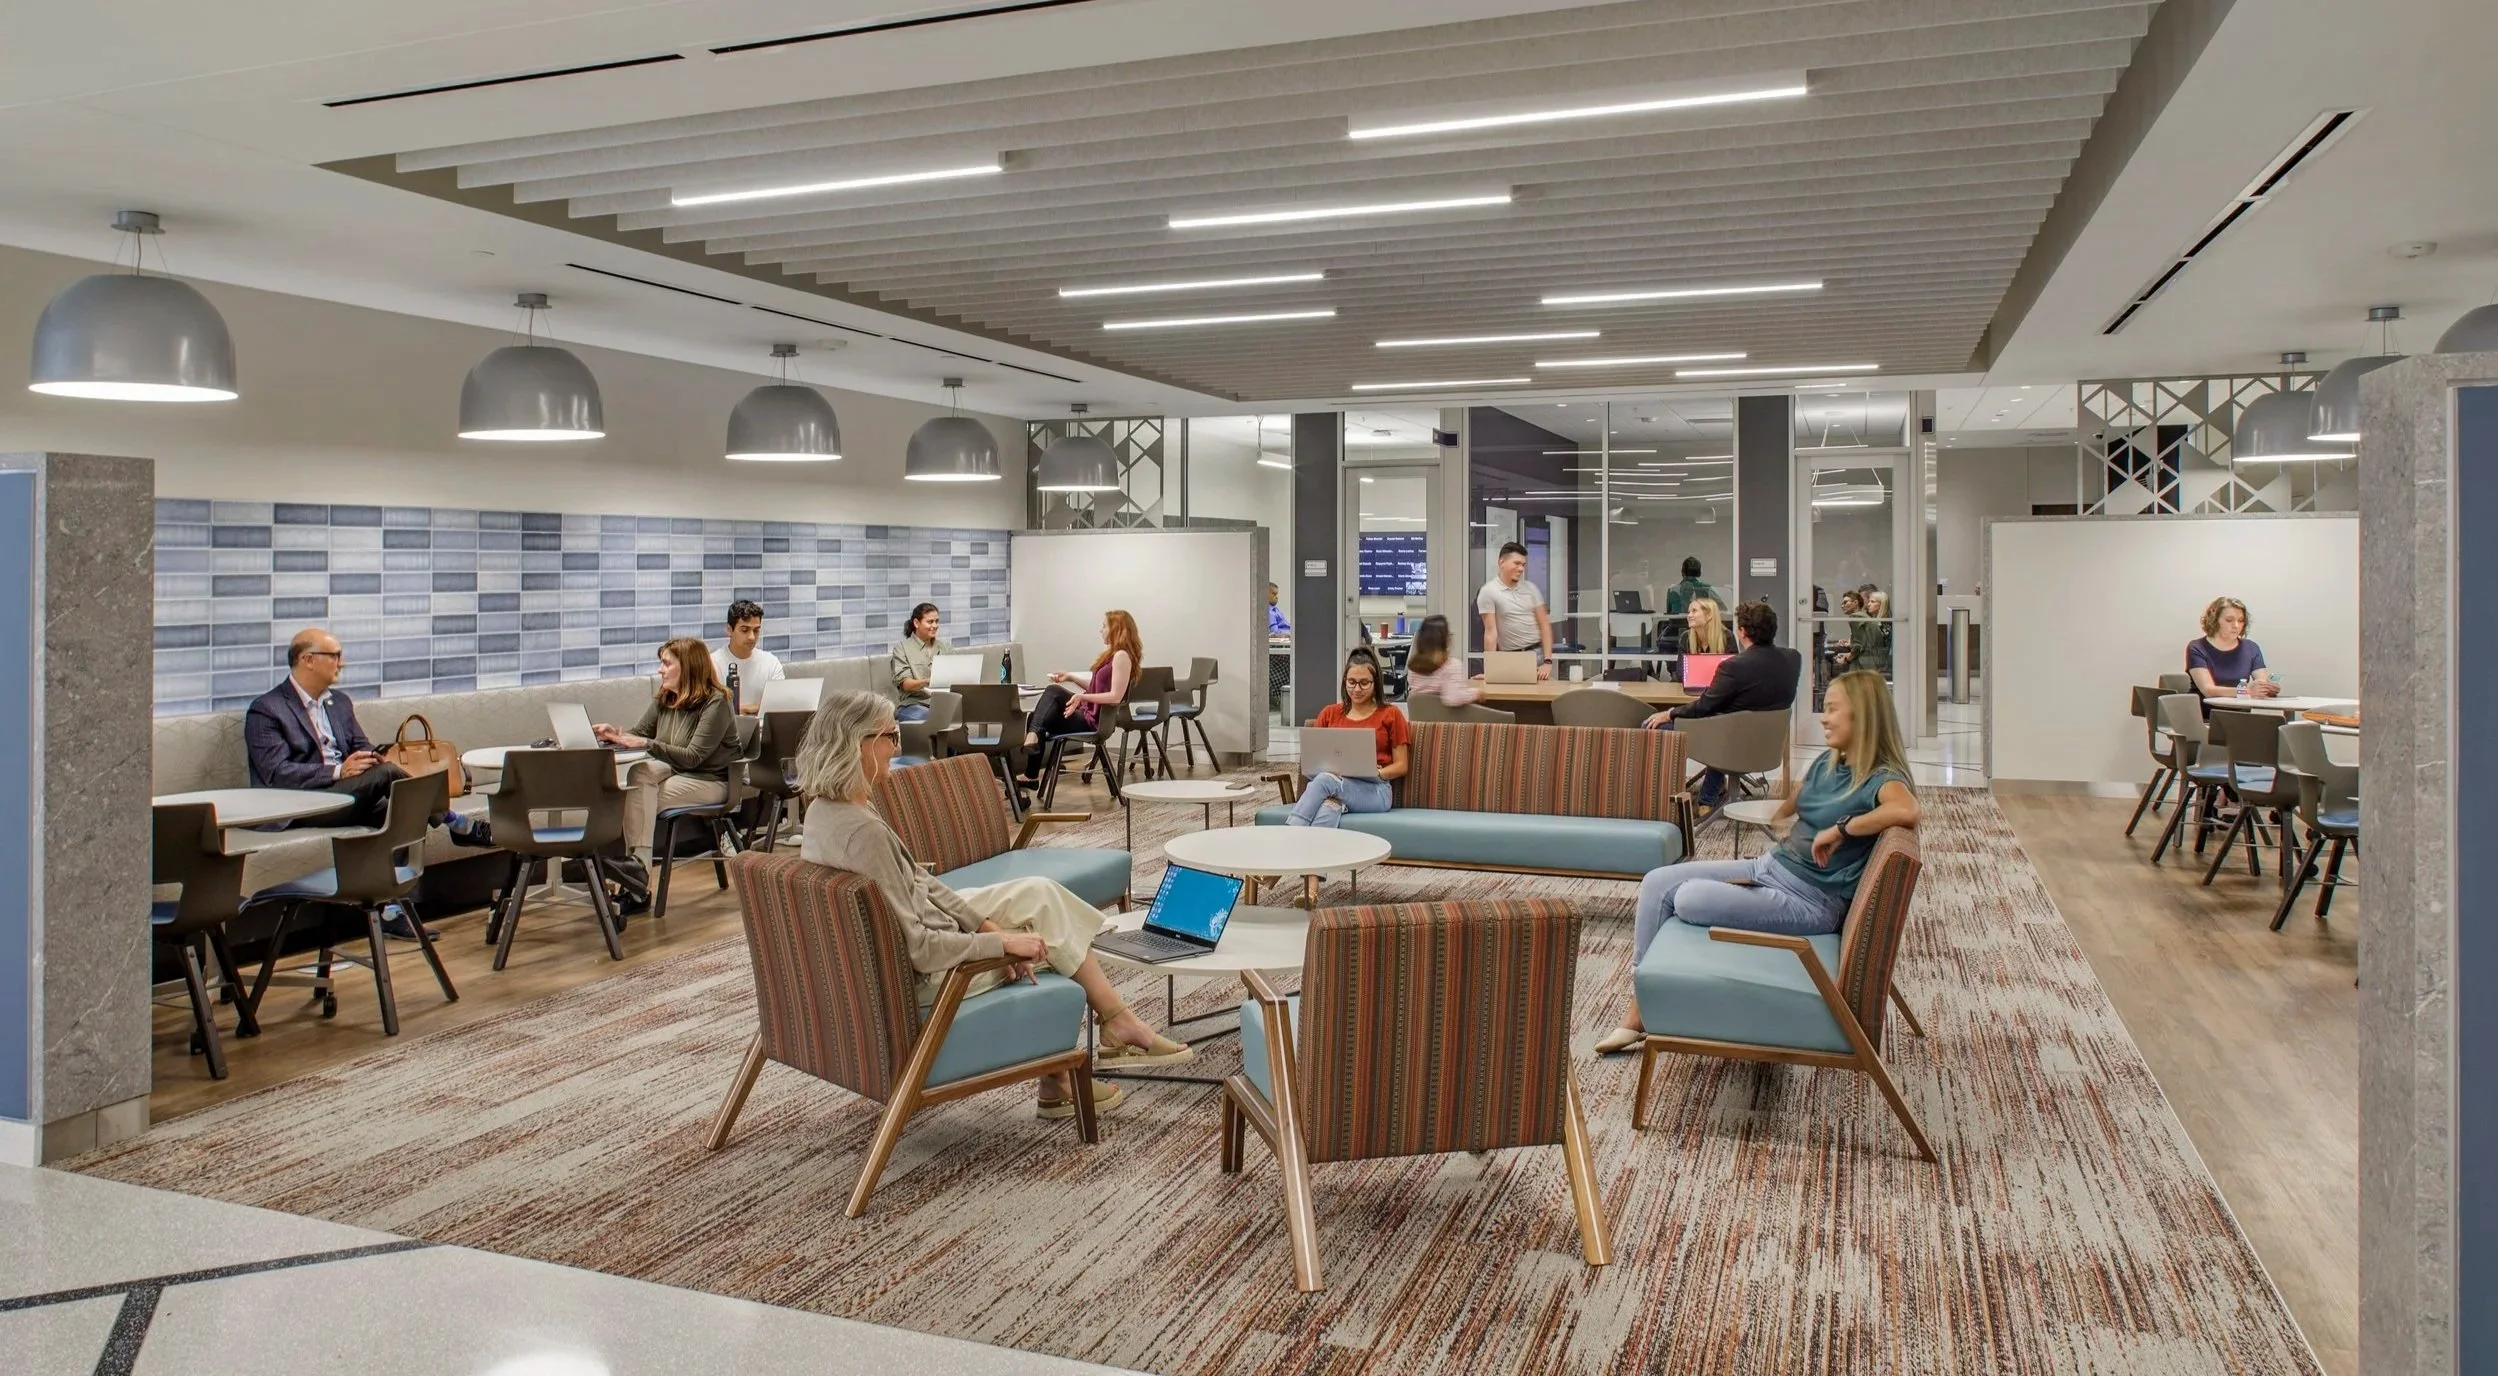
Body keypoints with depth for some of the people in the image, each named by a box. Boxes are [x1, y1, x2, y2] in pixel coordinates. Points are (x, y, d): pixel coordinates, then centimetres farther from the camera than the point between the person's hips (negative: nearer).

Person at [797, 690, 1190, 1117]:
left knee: (1040, 893, 10)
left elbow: (917, 881, 7)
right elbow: (915, 947, -29)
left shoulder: (827, 807, -1)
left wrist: (985, 923, 0)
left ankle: (1118, 1022, 14)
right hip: (922, 976, -9)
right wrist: (1000, 941, -18)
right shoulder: (862, 830, -31)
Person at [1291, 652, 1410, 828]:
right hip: (1334, 784, 2)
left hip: (1374, 790, -2)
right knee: (1329, 809, -38)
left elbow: (1401, 766, 8)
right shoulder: (1329, 713, 19)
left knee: (1324, 780, -35)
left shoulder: (1390, 714, 10)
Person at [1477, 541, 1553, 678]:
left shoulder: (1531, 588, 7)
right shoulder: (1488, 592, -4)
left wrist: (1547, 661, -5)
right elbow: (1491, 632, -8)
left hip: (1538, 654, 3)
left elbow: (1544, 625, 5)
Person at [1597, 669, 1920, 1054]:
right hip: (1771, 866, 9)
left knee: (1690, 899, -26)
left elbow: (1907, 810, -38)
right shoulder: (1827, 763, 11)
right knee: (1657, 883, -3)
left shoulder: (1881, 779, -14)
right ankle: (1638, 1013, -1)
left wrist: (1841, 829, -30)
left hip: (1810, 900, -9)